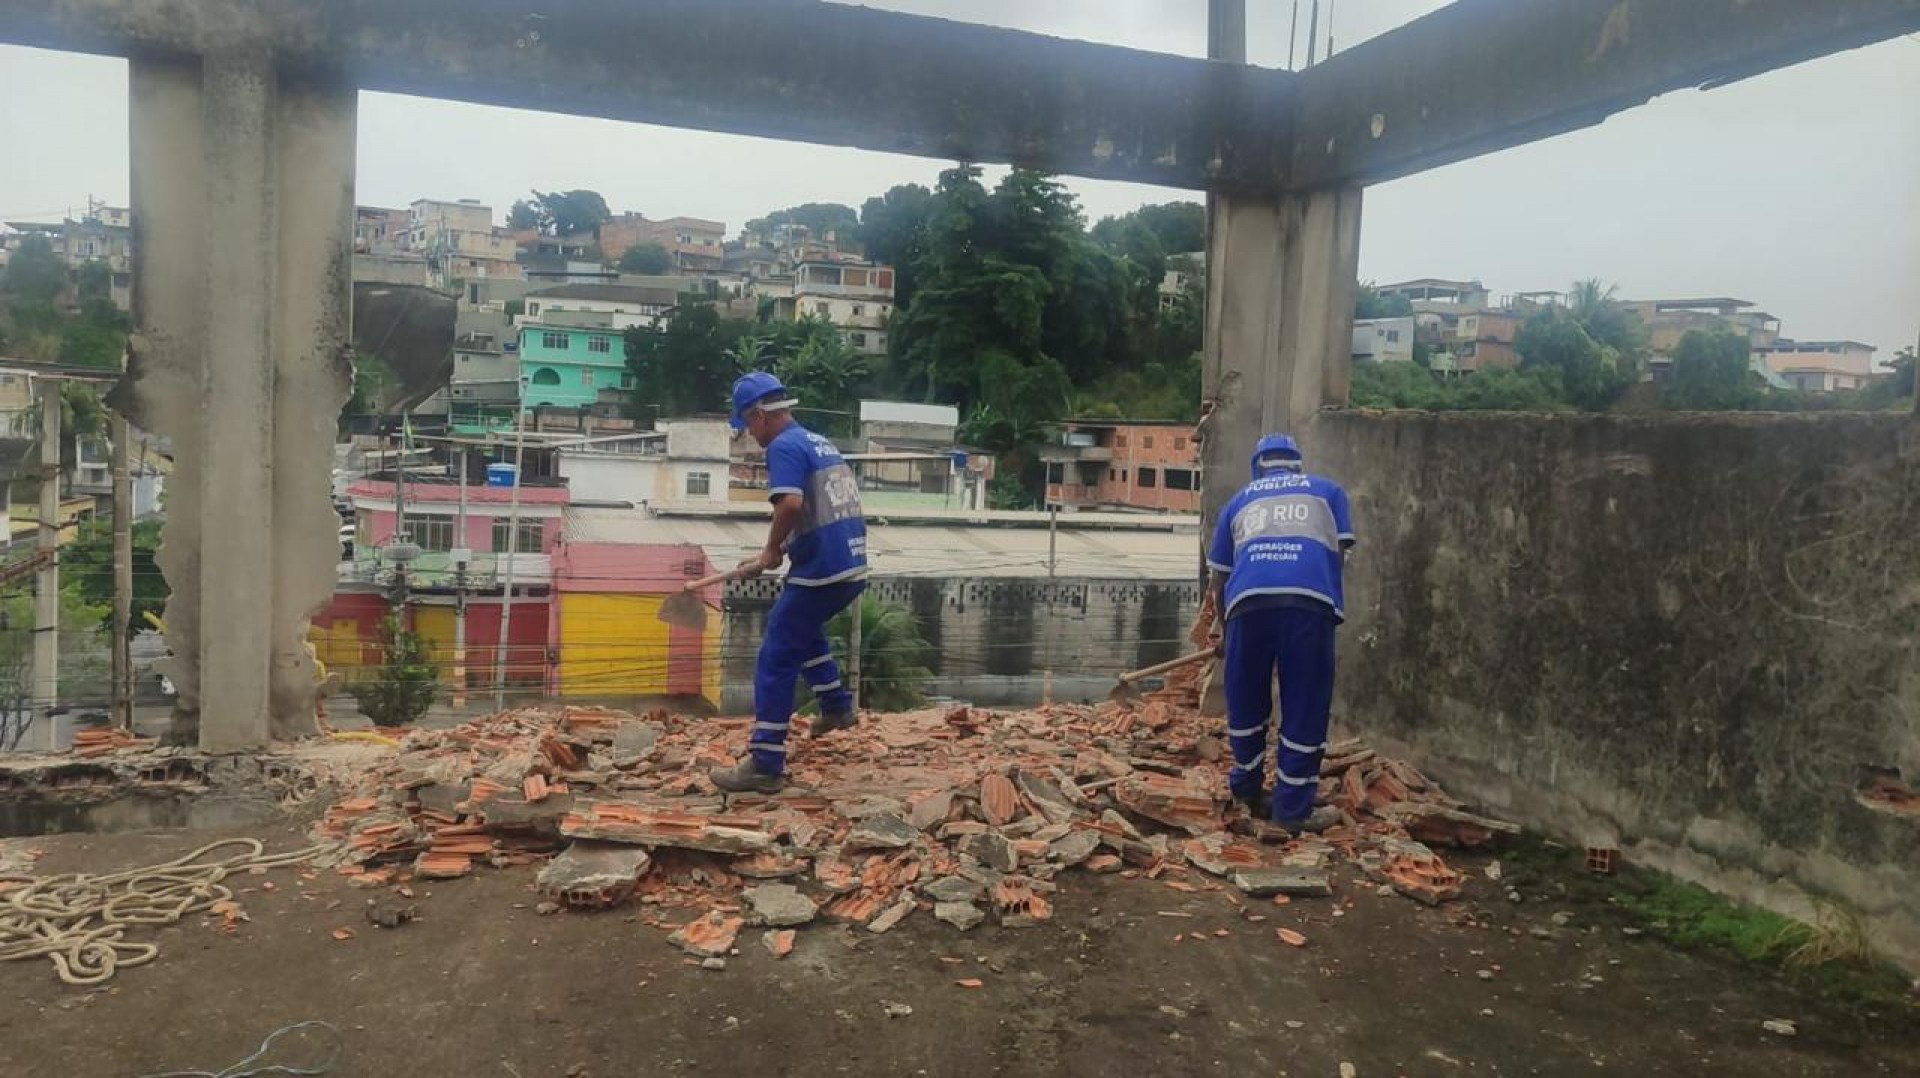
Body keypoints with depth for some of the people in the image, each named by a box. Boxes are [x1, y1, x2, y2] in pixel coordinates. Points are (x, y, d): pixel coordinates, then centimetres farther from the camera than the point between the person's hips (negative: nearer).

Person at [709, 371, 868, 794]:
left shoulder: (784, 446, -10)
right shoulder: (820, 442, 18)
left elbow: (791, 504, -27)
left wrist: (771, 551, -11)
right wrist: (781, 550, 21)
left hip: (822, 571, -9)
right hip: (852, 567, 9)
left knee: (775, 661, -2)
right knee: (804, 627, 34)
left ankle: (765, 765, 0)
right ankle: (837, 705, 40)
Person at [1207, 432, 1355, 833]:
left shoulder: (1240, 500, 31)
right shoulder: (1327, 490, 29)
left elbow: (1218, 576, 29)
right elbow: (1340, 553, 18)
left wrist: (1223, 617, 44)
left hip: (1250, 599, 2)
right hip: (1311, 599, -1)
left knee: (1245, 701, 18)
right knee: (1305, 708, 8)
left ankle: (1247, 788, 34)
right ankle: (1293, 809, 13)